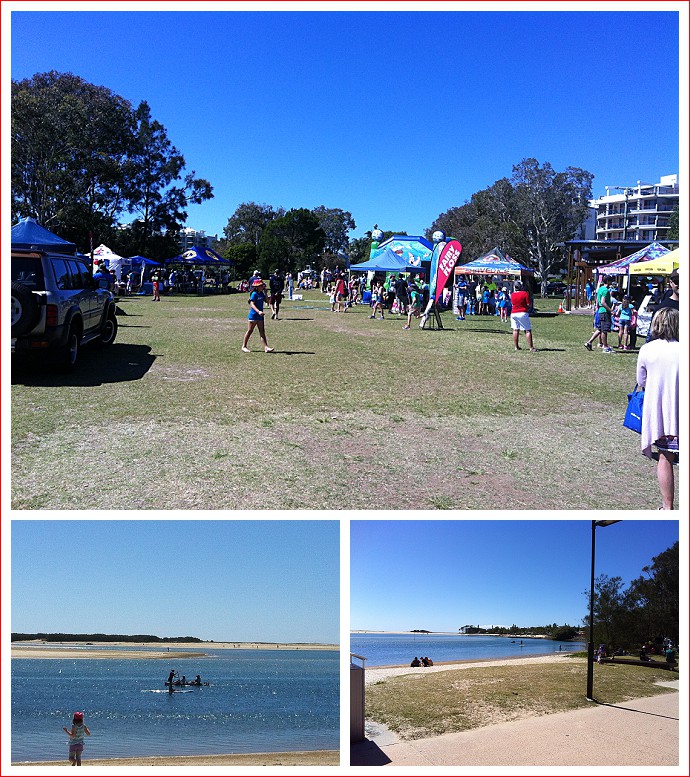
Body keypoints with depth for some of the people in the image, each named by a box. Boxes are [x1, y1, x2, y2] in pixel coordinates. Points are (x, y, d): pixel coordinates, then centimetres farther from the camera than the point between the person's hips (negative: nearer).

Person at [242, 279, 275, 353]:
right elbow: (252, 304, -22)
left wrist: (265, 293, 1)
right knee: (250, 331, 4)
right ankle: (244, 346, 17)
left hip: (260, 316, 7)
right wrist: (258, 311, -35)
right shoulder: (254, 294, -15)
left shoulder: (261, 294, 7)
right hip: (253, 315, -7)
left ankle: (266, 347, -5)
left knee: (262, 331, 1)